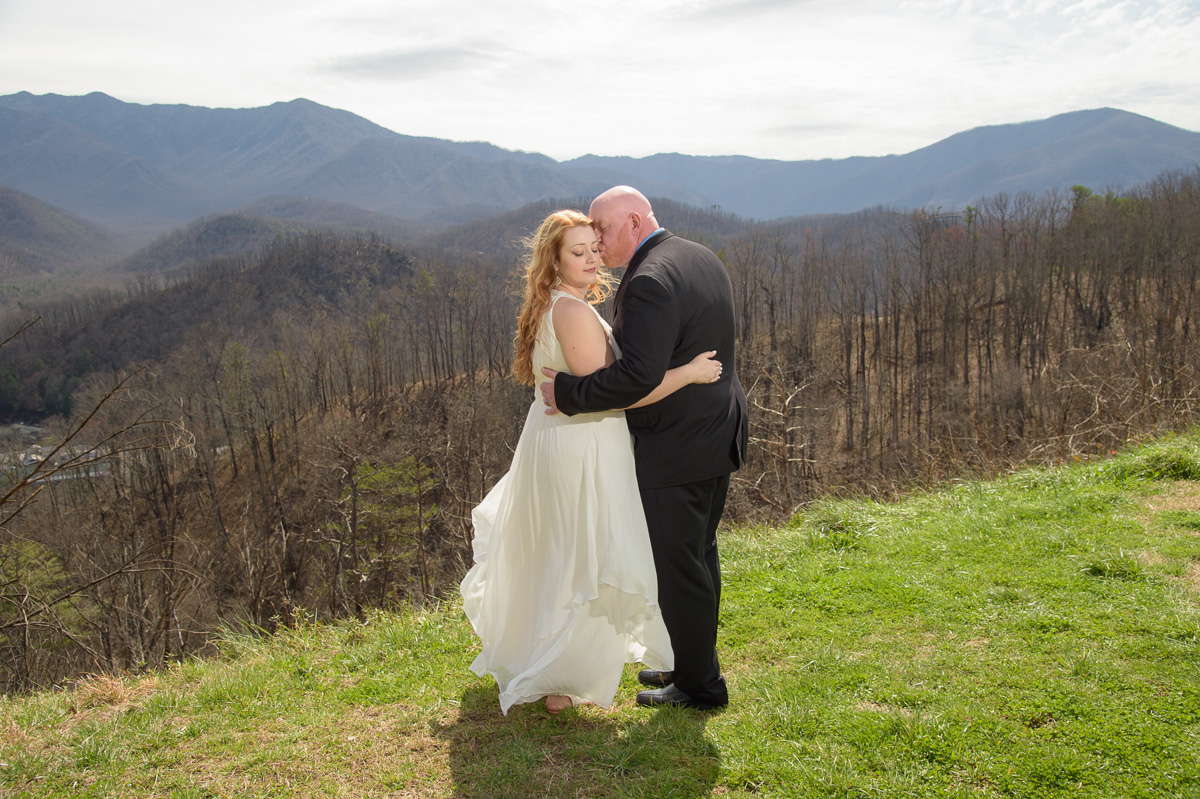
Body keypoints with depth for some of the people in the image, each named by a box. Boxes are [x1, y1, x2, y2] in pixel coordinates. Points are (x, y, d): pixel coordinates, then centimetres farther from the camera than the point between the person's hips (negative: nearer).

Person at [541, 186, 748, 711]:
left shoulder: (650, 280, -22)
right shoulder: (704, 259, 9)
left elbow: (639, 373, -31)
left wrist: (568, 392, -21)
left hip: (676, 447, -10)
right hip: (718, 432, 10)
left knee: (678, 565, 4)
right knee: (700, 554, 20)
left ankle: (699, 685, 18)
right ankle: (694, 663, 35)